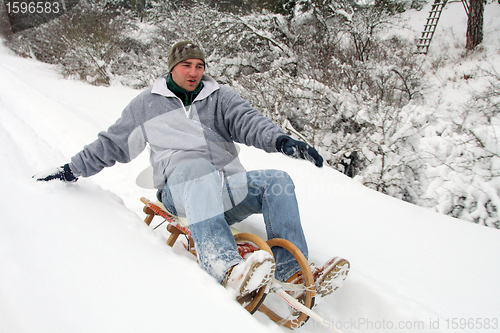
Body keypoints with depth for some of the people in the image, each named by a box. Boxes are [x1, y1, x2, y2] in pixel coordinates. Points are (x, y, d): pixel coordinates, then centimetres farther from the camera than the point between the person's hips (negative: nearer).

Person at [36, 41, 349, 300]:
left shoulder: (219, 96, 15)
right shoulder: (147, 104, 15)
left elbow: (247, 120, -3)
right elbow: (112, 144, 22)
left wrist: (280, 139, -24)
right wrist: (71, 170, 21)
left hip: (228, 188, 3)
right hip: (181, 192, -2)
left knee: (277, 180, -22)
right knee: (196, 167, -37)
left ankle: (293, 272, -29)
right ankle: (229, 269, -54)